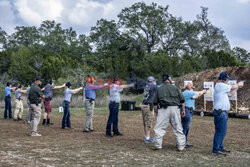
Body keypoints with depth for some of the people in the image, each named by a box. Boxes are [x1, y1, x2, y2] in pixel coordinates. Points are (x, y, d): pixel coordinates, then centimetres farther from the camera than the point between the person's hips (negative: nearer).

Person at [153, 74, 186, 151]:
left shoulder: (159, 89, 9)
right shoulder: (175, 87, 8)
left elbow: (155, 103, 8)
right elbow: (182, 100, 7)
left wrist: (156, 113, 16)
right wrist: (183, 110, 15)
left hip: (163, 110, -1)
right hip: (175, 108, 1)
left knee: (159, 128, 4)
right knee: (178, 129, 8)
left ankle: (158, 145, 0)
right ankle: (181, 146, 11)